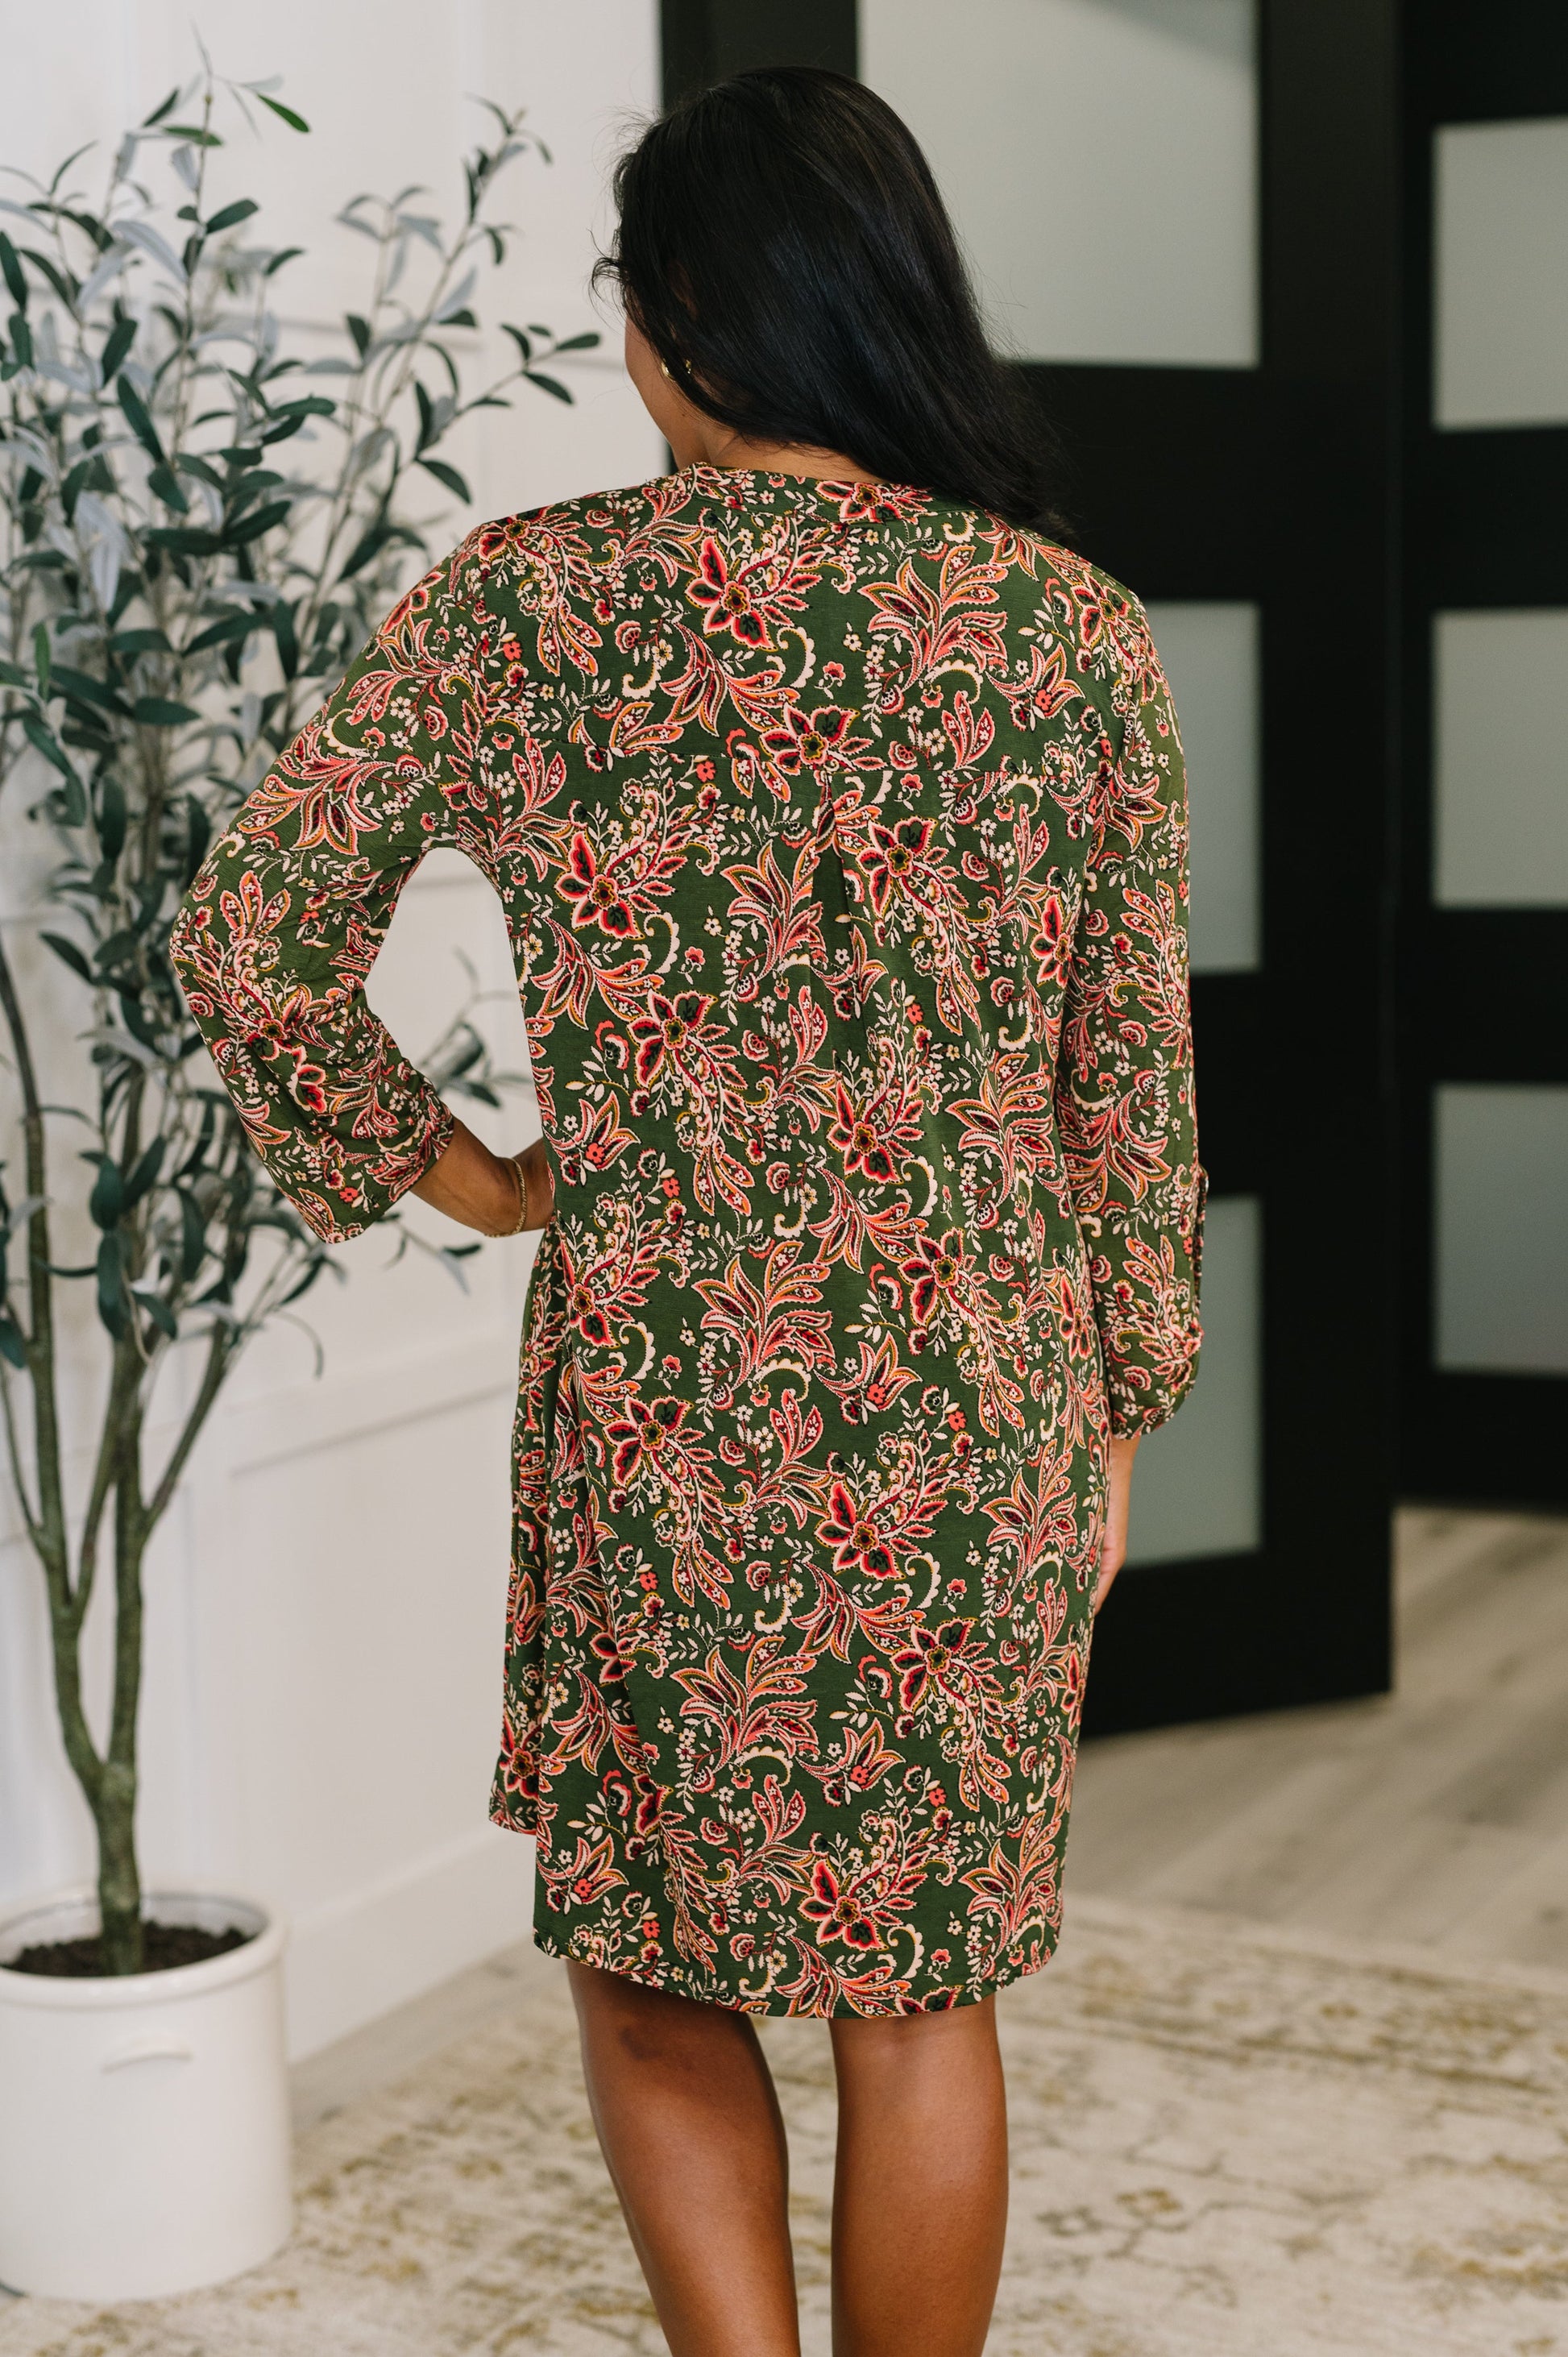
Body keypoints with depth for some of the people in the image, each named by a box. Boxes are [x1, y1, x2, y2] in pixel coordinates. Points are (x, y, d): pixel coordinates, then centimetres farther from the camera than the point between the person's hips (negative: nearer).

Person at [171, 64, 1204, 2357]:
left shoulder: (524, 600, -7)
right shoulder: (1075, 633, -4)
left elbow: (249, 940, -9)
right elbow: (1131, 1077, 1)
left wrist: (443, 1170, 5)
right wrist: (1118, 1414, 13)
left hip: (660, 1397, -1)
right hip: (979, 1414, 1)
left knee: (650, 1969, 19)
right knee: (927, 2001, 16)